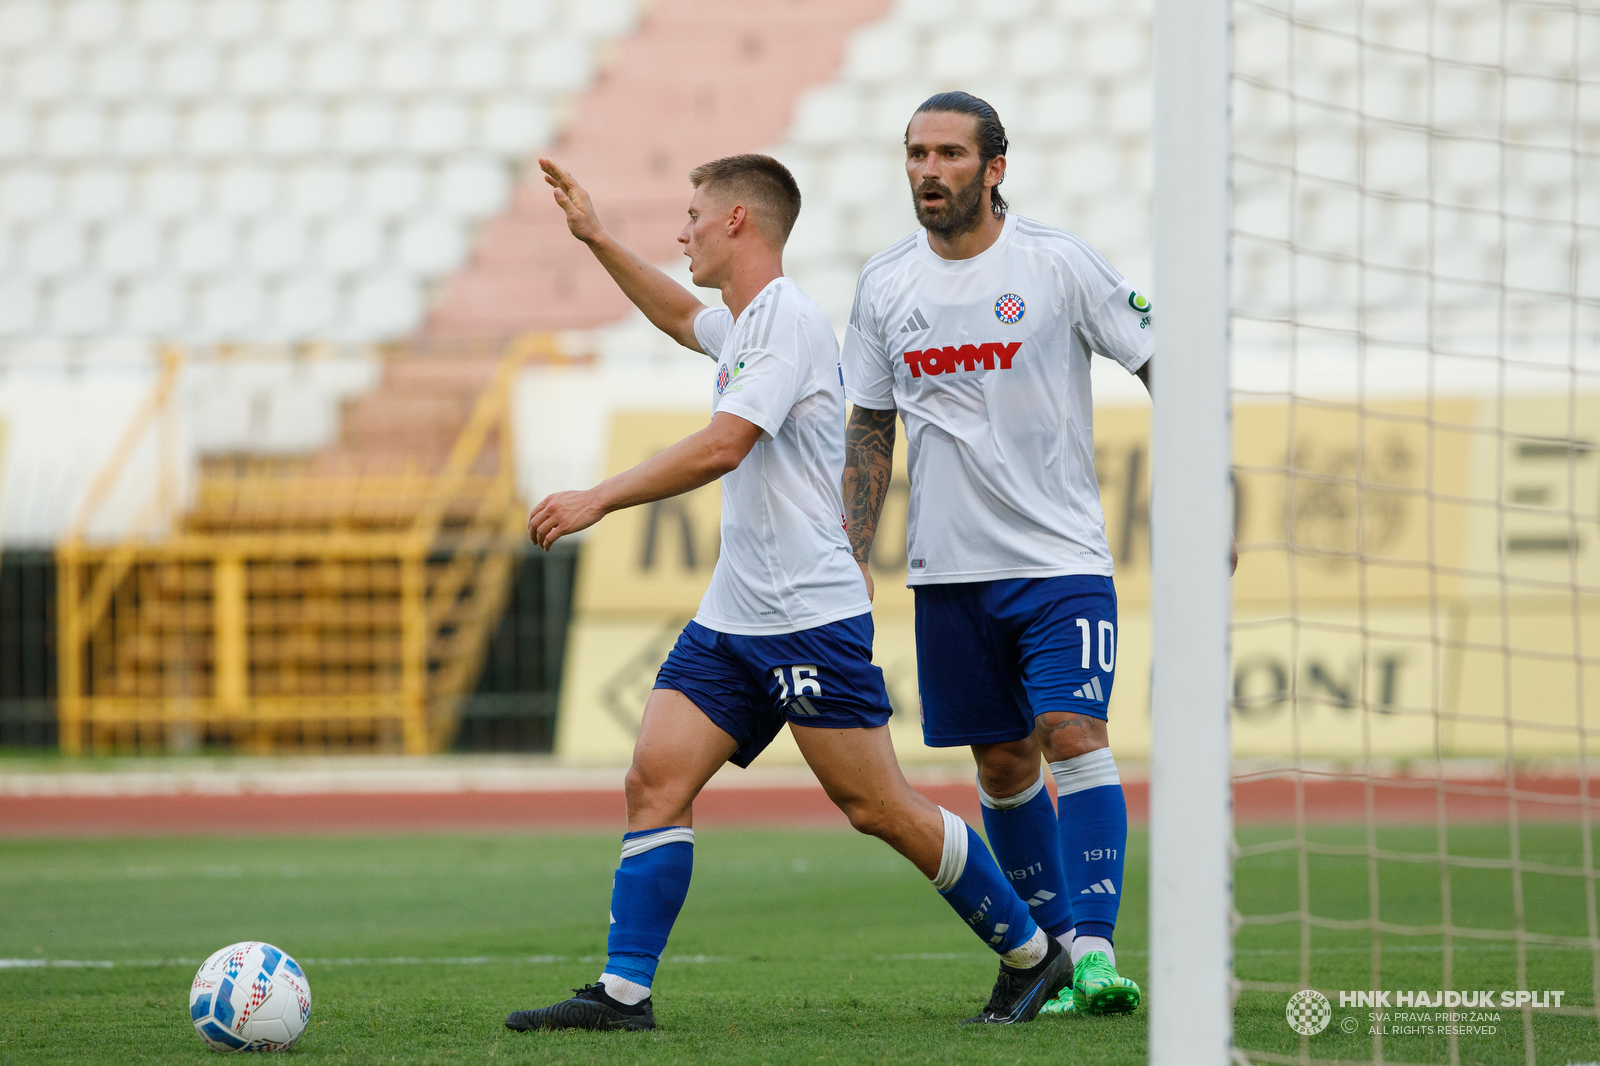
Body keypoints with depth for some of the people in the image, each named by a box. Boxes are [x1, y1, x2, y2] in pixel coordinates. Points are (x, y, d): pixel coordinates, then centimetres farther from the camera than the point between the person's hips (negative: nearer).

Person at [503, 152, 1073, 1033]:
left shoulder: (788, 320, -14)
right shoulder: (742, 322, 16)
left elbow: (721, 447, -24)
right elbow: (680, 317, 41)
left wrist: (597, 500, -23)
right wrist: (596, 241, 36)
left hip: (810, 617, -9)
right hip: (731, 621, 9)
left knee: (879, 809, -6)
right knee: (655, 781, -4)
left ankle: (1031, 957, 8)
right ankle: (623, 993, -7)